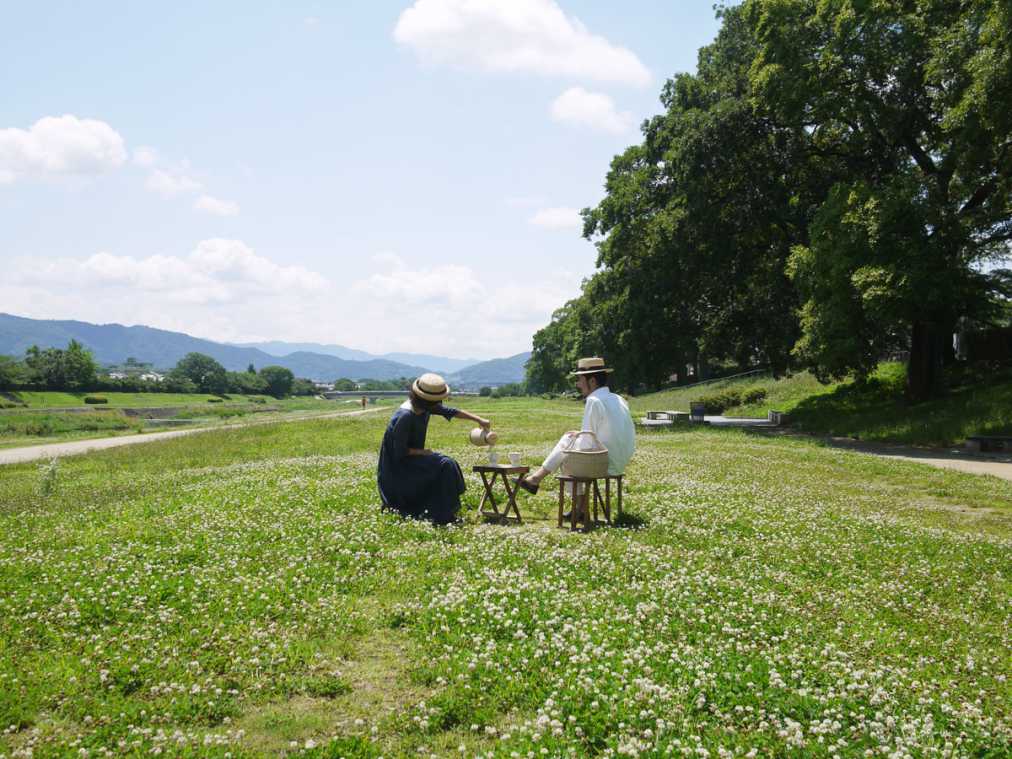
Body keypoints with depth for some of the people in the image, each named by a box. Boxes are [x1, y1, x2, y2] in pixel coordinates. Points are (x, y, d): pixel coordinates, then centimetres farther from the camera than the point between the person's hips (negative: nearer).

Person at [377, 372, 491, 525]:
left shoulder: (425, 406, -4)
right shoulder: (405, 416, -29)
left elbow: (452, 412, 8)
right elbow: (399, 452, -25)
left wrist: (479, 420, 5)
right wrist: (423, 452, -15)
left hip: (411, 457, 9)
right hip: (398, 465, -9)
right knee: (445, 466, -18)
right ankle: (442, 515, -9)